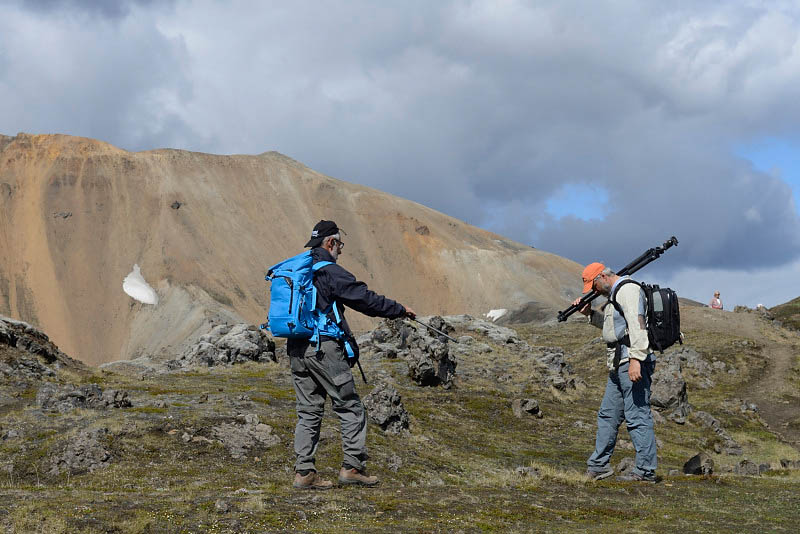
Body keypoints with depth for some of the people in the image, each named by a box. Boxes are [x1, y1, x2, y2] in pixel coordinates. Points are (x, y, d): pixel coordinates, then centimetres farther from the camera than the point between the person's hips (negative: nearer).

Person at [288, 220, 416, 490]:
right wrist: (400, 310, 0)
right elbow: (365, 299, -11)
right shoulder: (330, 272, -11)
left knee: (308, 411, 10)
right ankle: (353, 466, 0)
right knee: (351, 408, 2)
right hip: (324, 348, -8)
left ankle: (304, 473, 6)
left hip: (296, 349, 8)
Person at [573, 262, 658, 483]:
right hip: (618, 365, 11)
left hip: (631, 362, -11)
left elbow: (637, 324, -22)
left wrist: (636, 359, -29)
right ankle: (597, 466, 22)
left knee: (637, 416, -9)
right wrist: (590, 313, 21)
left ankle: (645, 471, -7)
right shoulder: (615, 294, 22)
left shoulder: (628, 290, -11)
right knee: (607, 415, 15)